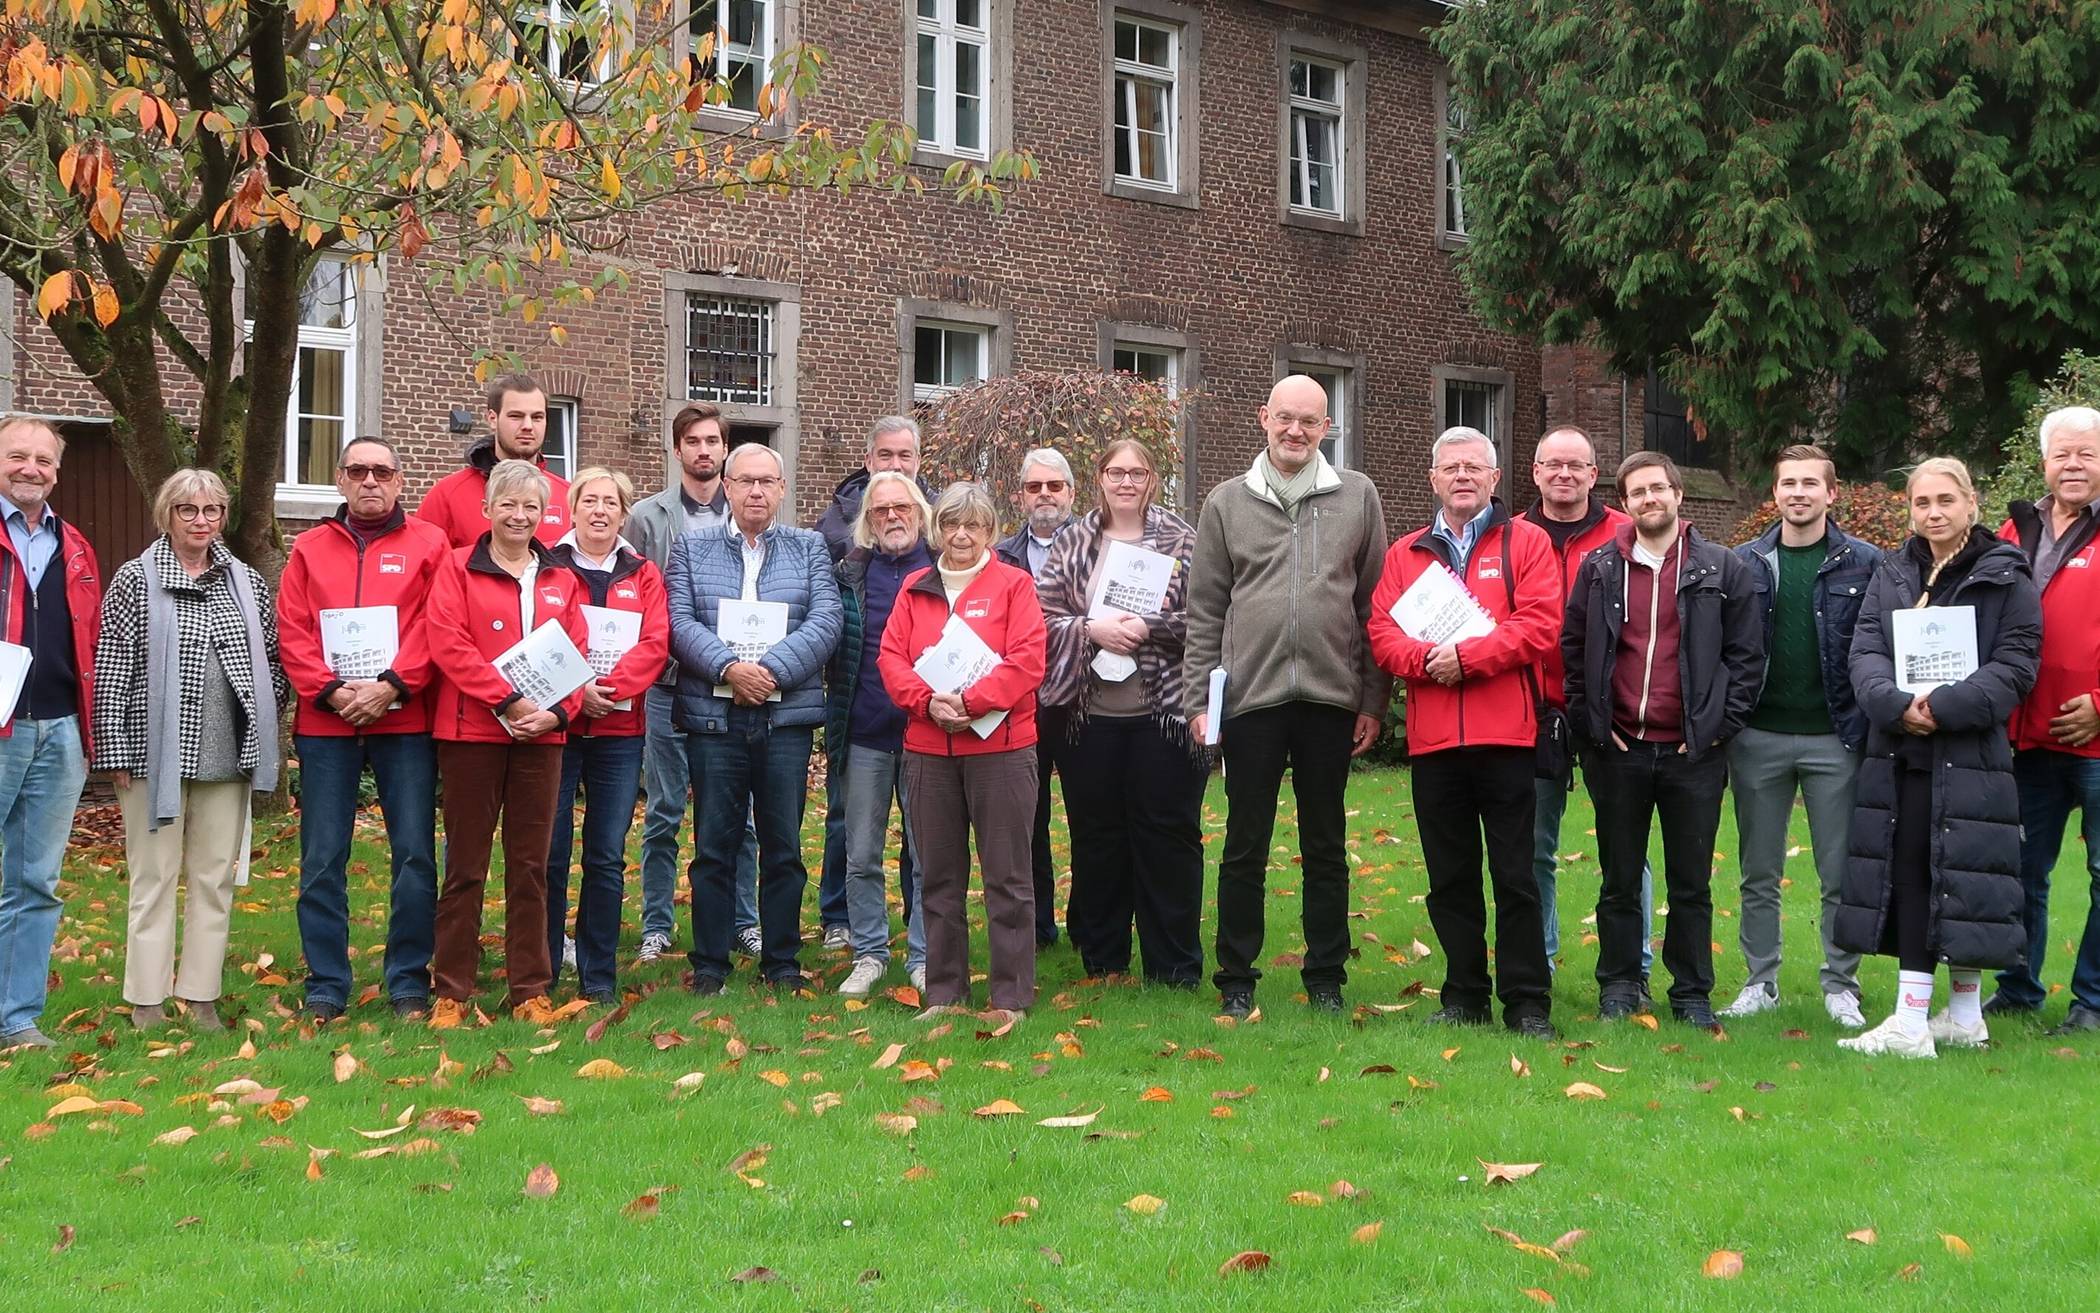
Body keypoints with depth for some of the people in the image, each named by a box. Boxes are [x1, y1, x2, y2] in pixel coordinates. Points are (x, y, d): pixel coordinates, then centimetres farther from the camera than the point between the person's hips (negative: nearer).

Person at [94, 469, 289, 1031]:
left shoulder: (246, 582, 11)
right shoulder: (135, 580, 0)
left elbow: (274, 659, 17)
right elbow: (110, 669, -4)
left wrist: (260, 724, 6)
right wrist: (115, 751, -9)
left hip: (226, 754, 4)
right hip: (156, 752, -4)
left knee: (216, 878, 7)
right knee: (155, 876, 1)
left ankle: (203, 1000, 15)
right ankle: (147, 1005, 7)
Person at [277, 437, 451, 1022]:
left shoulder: (428, 544, 7)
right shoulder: (310, 549, 12)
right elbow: (292, 632, 4)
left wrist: (391, 686, -14)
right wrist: (331, 691, -9)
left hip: (405, 720, -1)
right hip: (325, 722, 1)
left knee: (414, 854, 0)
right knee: (322, 860, 2)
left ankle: (409, 985, 9)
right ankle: (325, 990, 10)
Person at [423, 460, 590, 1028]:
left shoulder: (562, 580, 14)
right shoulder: (458, 567, 2)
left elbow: (577, 654, 8)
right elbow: (449, 644, -9)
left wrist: (556, 711, -10)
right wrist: (509, 700, -16)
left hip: (541, 734, 3)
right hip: (471, 731, -3)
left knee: (531, 865, 6)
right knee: (465, 865, 1)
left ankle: (530, 992, 13)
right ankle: (450, 993, 8)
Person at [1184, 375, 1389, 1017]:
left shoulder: (1357, 496, 6)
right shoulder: (1228, 502, 6)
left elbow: (1375, 604, 6)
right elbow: (1205, 611, 6)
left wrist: (1375, 699, 2)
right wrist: (1198, 698, 0)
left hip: (1331, 698, 0)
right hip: (1251, 697, 0)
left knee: (1326, 847, 9)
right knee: (1245, 846, 6)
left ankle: (1327, 981, 19)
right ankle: (1236, 981, 15)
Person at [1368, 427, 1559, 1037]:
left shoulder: (1526, 542, 5)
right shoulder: (1406, 553, 15)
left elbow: (1540, 625, -7)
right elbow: (1381, 630, 5)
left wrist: (1467, 655, -15)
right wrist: (1425, 659, -14)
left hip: (1506, 735, -3)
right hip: (1432, 738, 4)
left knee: (1515, 875, -1)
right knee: (1450, 877, 9)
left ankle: (1527, 1002, 5)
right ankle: (1464, 996, 18)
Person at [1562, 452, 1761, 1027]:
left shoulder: (1722, 570, 2)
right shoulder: (1599, 569, 6)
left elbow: (1747, 654, 3)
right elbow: (1573, 648, 9)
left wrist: (1721, 724, -3)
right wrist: (1588, 721, 1)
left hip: (1694, 752, -1)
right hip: (1618, 750, 1)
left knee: (1691, 885, 5)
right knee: (1620, 881, 8)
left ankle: (1693, 993, 15)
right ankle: (1620, 985, 19)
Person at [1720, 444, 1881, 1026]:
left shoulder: (1864, 563, 1)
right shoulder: (1744, 563, 5)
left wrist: (1872, 727, -7)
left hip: (1834, 738, -1)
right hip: (1759, 738, 2)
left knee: (1841, 873, 4)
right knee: (1759, 873, 9)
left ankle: (1841, 985, 16)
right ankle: (1761, 982, 19)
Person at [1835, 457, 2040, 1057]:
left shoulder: (2005, 578, 0)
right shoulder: (1891, 574, 13)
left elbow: (2016, 665, -7)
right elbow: (1866, 649, 3)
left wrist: (1946, 705, -20)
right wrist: (1894, 703, -17)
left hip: (1969, 755, -4)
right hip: (1900, 753, 4)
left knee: (1958, 879, -3)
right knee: (1908, 877, 2)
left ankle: (1965, 1012, 7)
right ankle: (1912, 1020, 7)